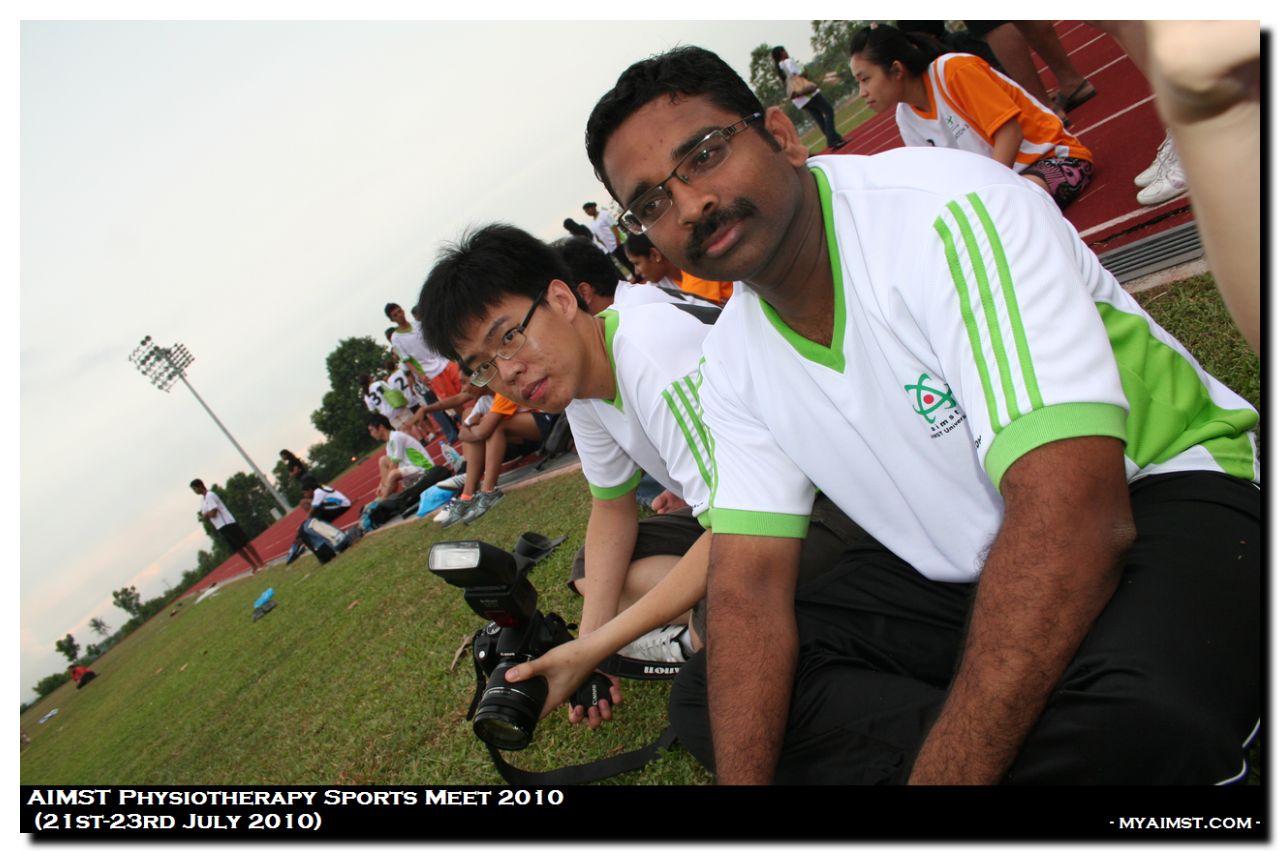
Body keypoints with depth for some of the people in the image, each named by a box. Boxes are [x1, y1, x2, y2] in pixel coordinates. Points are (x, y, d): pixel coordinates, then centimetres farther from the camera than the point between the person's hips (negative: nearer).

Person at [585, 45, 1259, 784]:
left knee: (1122, 701, -39)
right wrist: (742, 778, -18)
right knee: (706, 700, -3)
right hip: (952, 573, 6)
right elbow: (749, 584, -5)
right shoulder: (732, 361, -3)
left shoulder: (945, 213, -24)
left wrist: (939, 773, -33)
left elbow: (1071, 515, -32)